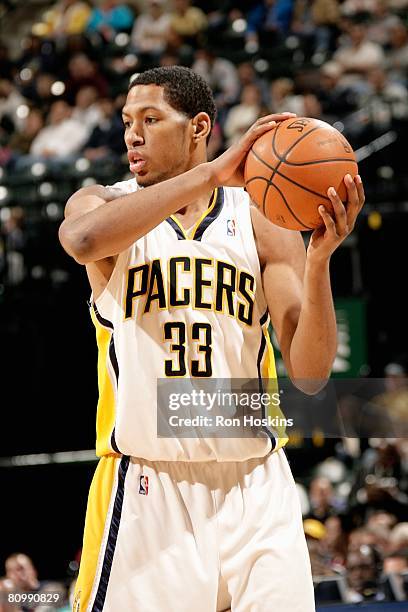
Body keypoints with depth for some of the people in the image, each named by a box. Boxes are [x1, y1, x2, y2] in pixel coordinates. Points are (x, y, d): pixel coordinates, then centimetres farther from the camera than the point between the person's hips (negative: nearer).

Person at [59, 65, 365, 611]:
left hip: (254, 489, 1)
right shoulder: (103, 203, 6)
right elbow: (85, 239, -22)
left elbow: (310, 374, 0)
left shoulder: (263, 221, 7)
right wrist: (210, 174, -24)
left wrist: (319, 257, -15)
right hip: (146, 488, -1)